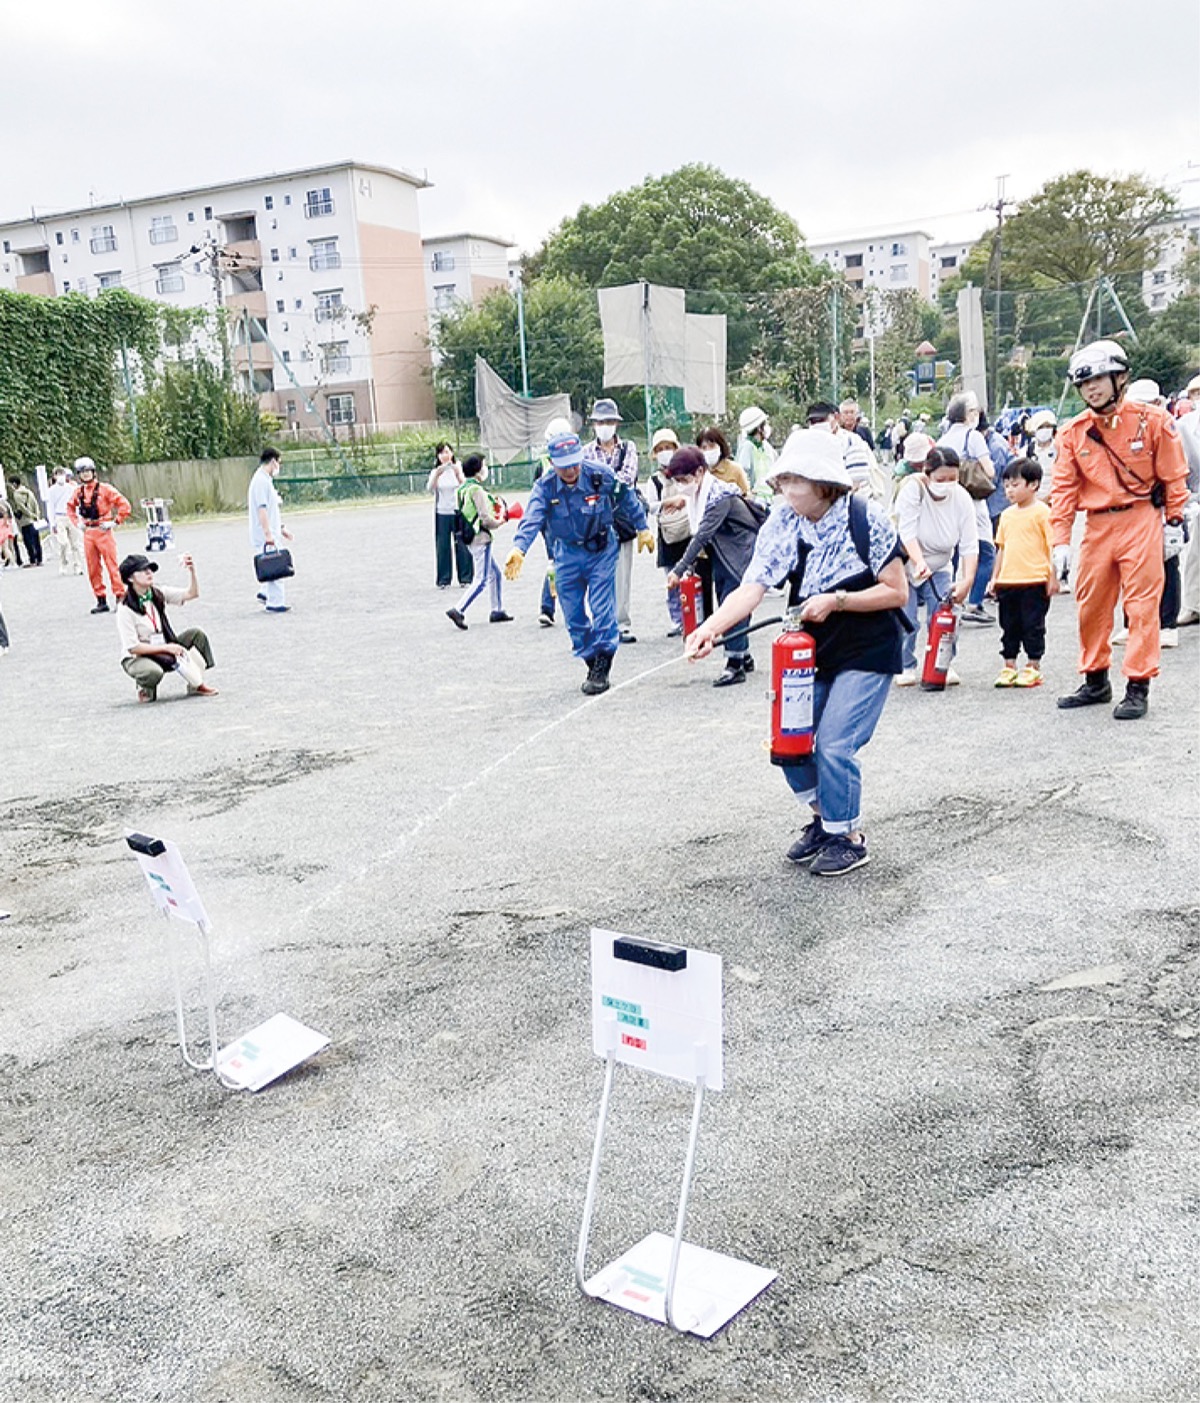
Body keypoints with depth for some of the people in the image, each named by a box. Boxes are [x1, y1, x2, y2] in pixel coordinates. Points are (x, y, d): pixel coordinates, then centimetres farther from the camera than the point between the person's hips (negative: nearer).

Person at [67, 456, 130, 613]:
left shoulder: (104, 488, -7)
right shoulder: (78, 492, 9)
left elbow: (124, 505, -9)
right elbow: (70, 508, 27)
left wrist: (115, 522, -11)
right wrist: (77, 523, 14)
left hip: (103, 531, -5)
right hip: (88, 533, 5)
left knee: (111, 566, -6)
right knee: (93, 569, 7)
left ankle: (120, 598, -1)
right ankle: (101, 601, 14)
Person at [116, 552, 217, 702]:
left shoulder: (159, 594, -1)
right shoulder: (125, 609, -18)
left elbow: (192, 594, -6)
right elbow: (133, 647, -22)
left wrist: (191, 570, -22)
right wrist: (166, 647, -26)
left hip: (164, 650, 7)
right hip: (136, 658, -7)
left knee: (197, 634, -12)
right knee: (154, 673, -41)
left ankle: (197, 684, -9)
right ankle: (145, 688, -4)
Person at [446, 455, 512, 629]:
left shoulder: (463, 489, 12)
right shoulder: (477, 490, -16)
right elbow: (486, 519, -19)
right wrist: (500, 522, 0)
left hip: (471, 539, 10)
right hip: (480, 539, -10)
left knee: (495, 574, 18)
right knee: (481, 580, -8)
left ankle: (497, 611, 23)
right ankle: (458, 610, -14)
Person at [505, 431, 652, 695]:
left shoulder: (601, 475, -17)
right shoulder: (545, 487, -15)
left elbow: (627, 499, 0)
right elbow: (532, 520, -29)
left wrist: (642, 528, 9)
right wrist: (519, 548, -46)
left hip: (601, 549, -2)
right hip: (567, 552, 3)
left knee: (602, 609, -9)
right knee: (574, 616, 5)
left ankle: (602, 668, 0)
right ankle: (592, 663, 20)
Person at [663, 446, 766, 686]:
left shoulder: (720, 496, -24)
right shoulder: (697, 495, 3)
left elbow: (703, 535, -30)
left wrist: (679, 569, -32)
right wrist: (690, 566, -2)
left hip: (741, 555, -9)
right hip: (721, 557, 9)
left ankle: (735, 664, -9)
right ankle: (744, 657, 23)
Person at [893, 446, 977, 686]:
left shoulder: (962, 499, -13)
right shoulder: (912, 489, -23)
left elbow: (969, 546, -17)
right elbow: (907, 532, -31)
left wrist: (967, 581, -31)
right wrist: (919, 562, -47)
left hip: (938, 568, 3)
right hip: (905, 565, -3)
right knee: (905, 620, -11)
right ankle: (906, 667, 7)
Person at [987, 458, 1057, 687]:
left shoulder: (1042, 512, -7)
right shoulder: (1006, 514, 13)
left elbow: (1053, 545, -7)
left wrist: (1053, 577, -10)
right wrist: (995, 578, 17)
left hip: (1034, 582, -6)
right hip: (1007, 581, 6)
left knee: (1033, 626, 2)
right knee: (1009, 627, 11)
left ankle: (1033, 668, 11)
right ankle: (1009, 668, 19)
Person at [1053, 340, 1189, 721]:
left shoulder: (1152, 420, -5)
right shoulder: (1074, 432, 3)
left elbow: (1174, 475, 0)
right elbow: (1064, 487, 3)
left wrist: (1174, 522, -1)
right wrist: (1060, 540, -2)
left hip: (1141, 519, -4)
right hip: (1097, 525, 4)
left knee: (1142, 603, -4)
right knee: (1091, 604, 9)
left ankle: (1138, 686, 2)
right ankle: (1095, 681, 24)